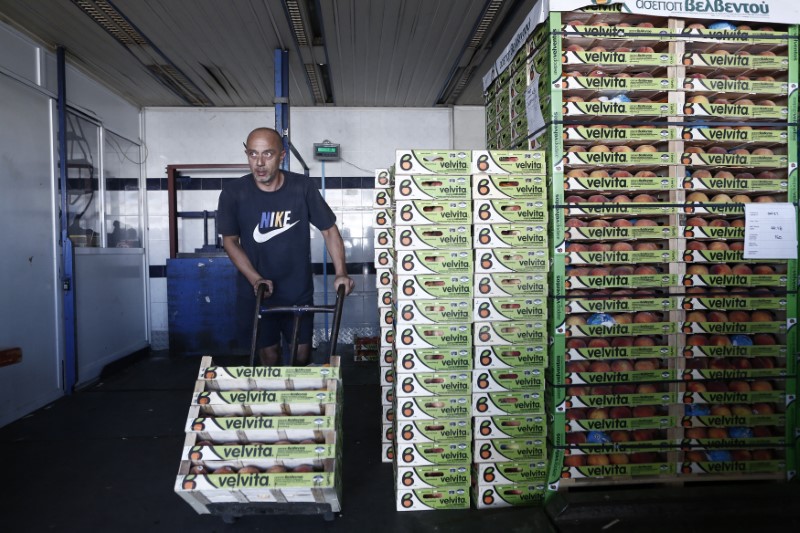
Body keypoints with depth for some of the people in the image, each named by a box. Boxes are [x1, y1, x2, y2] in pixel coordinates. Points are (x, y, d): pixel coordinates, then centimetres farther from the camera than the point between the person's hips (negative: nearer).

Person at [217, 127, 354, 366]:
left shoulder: (302, 187, -13)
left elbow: (329, 230, -5)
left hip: (299, 291, 1)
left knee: (303, 354, 11)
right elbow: (230, 241, -3)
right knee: (269, 355, 9)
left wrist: (341, 273, -16)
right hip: (256, 292, 0)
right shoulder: (233, 193, -13)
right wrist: (255, 279, -14)